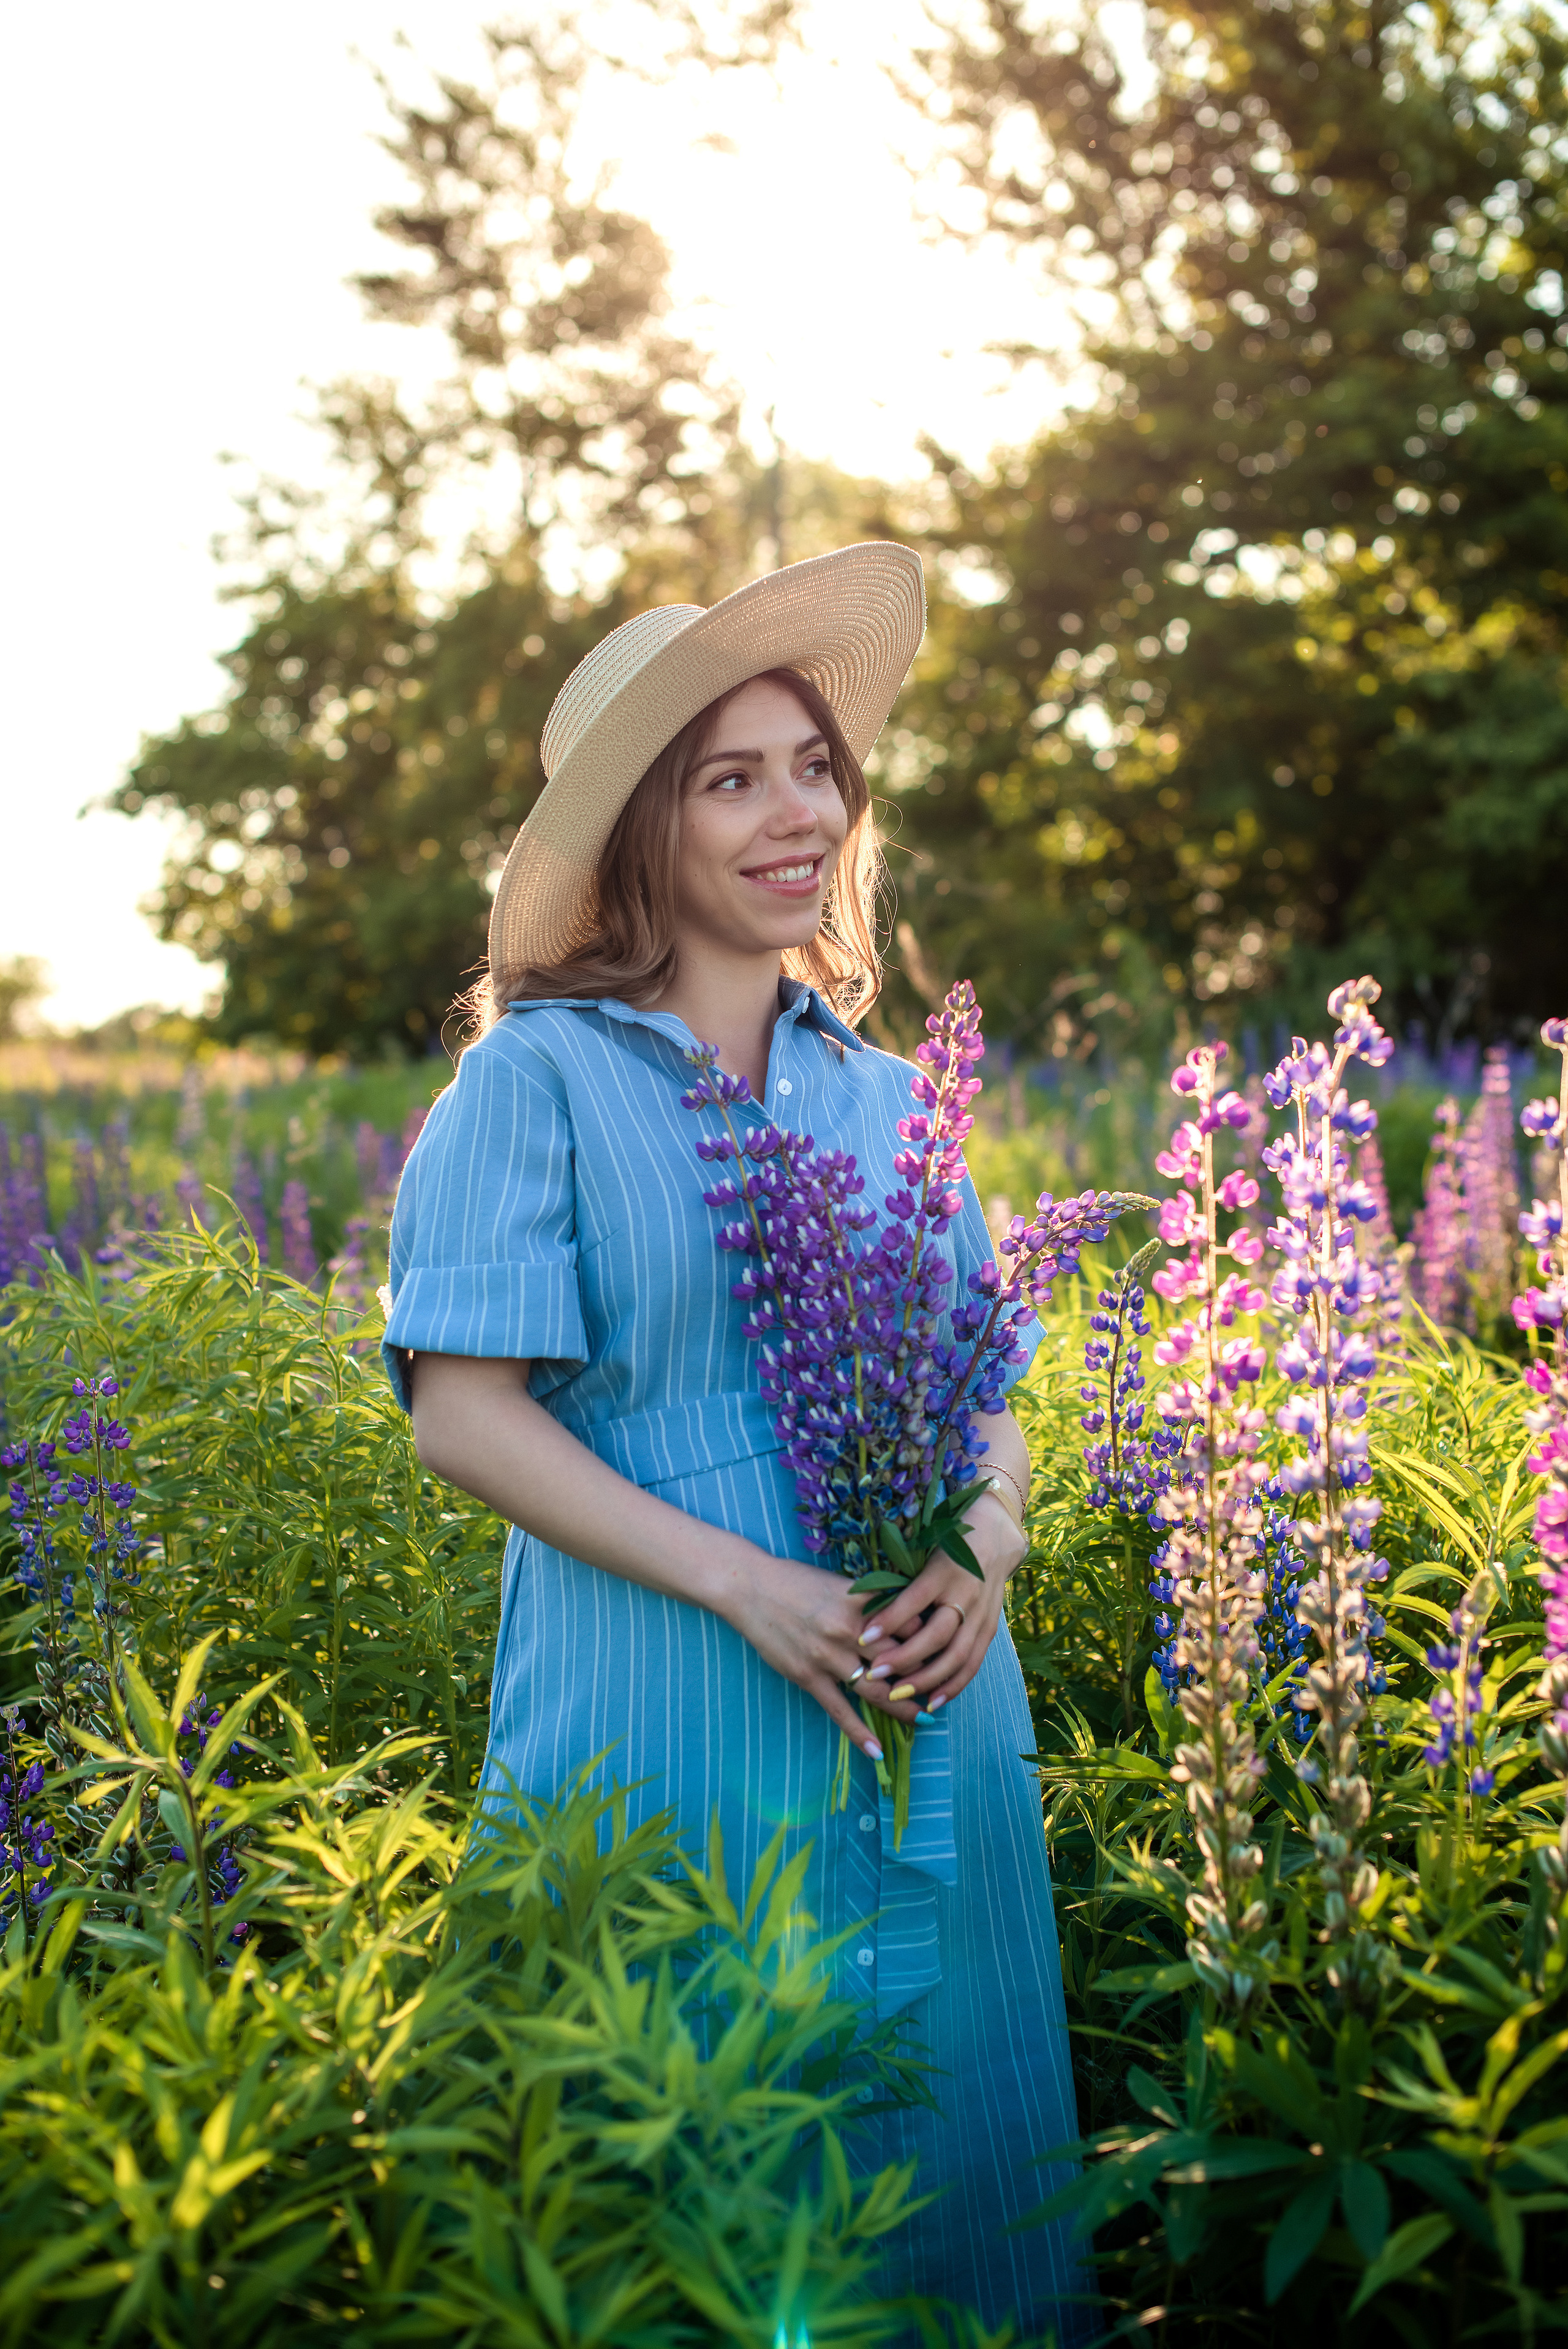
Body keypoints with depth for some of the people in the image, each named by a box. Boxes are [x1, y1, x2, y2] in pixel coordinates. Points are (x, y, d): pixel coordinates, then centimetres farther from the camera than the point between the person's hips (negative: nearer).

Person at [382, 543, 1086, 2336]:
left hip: (928, 1725, 5)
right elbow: (466, 1409, -10)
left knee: (938, 2149, 13)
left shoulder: (888, 1097, 11)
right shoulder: (537, 1080, -4)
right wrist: (745, 1583, -18)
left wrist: (984, 1545, -8)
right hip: (668, 1730, -4)